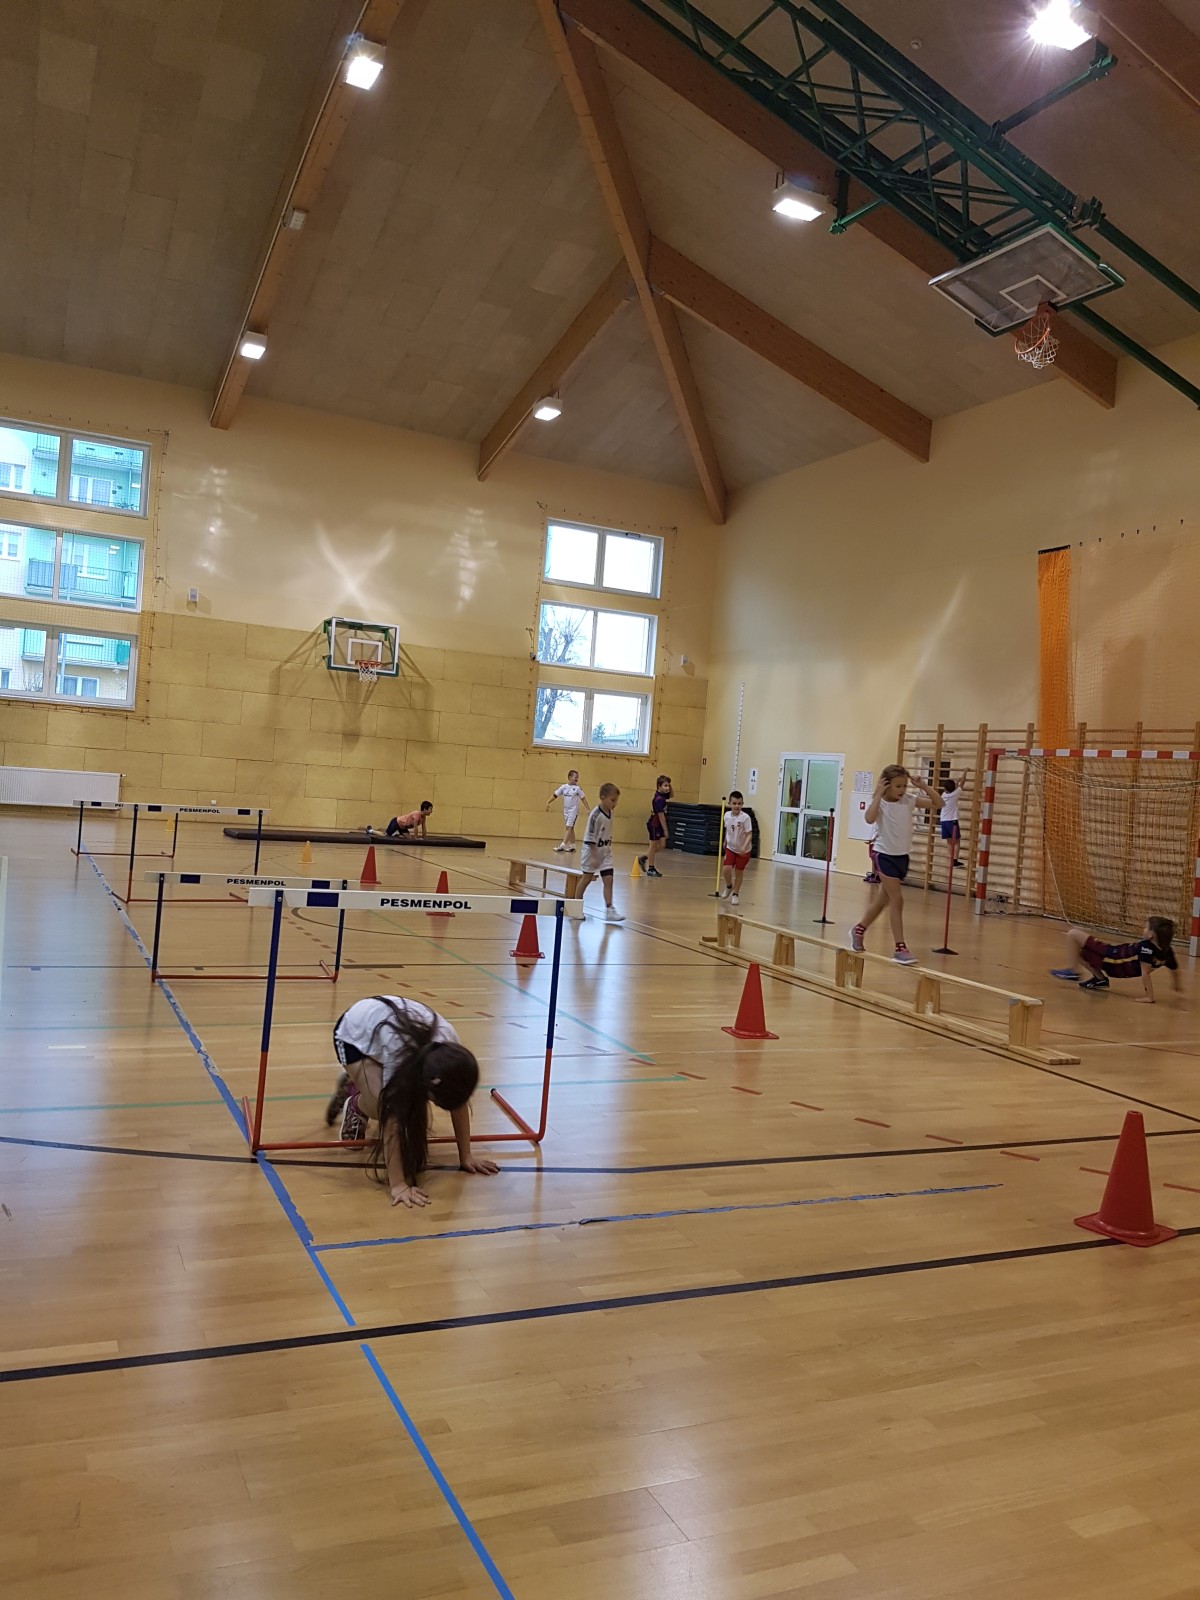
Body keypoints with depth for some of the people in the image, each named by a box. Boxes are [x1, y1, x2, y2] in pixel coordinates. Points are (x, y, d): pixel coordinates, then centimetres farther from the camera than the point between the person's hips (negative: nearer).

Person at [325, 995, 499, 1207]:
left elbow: (458, 1103, -16)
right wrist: (398, 1185, -41)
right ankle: (355, 1106, 10)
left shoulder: (452, 1050, -30)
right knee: (387, 1106, -25)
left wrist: (466, 1156, -14)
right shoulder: (399, 1054, -44)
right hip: (355, 1033, -5)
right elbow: (391, 1119, -40)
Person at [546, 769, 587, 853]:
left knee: (569, 827, -11)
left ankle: (563, 845, -14)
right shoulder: (563, 787, 2)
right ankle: (572, 846, 19)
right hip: (566, 810, 5)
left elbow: (583, 798, 0)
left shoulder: (577, 788, -5)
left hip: (573, 811, -5)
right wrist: (548, 803, -7)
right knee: (570, 828, 12)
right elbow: (555, 795, 4)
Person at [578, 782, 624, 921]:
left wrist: (608, 849, 14)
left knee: (608, 879, -3)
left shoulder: (610, 813, 1)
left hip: (605, 853, 6)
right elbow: (590, 837, -20)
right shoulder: (596, 814, -20)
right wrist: (593, 857, -21)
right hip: (592, 852, -6)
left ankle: (609, 910, -3)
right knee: (586, 878, 8)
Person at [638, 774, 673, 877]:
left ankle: (643, 858, 23)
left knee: (661, 845, 12)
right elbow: (661, 815, -22)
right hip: (654, 825, -9)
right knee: (654, 846, 0)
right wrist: (665, 830, -18)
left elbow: (671, 795, 24)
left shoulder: (661, 795, 4)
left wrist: (669, 784, 7)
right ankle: (650, 869, 9)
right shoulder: (659, 799, -22)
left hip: (658, 825, 9)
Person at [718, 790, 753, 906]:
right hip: (730, 847, 3)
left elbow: (749, 835, -23)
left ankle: (735, 894, 25)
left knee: (738, 872, 6)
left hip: (743, 850, -3)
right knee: (726, 869, -10)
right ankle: (729, 886, 20)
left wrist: (744, 847, -36)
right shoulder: (727, 815, -8)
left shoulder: (745, 818, -23)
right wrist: (725, 841, 22)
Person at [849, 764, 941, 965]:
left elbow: (938, 804, 0)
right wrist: (879, 794, -29)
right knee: (897, 900, -10)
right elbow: (869, 818, -35)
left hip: (902, 856, 6)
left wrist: (924, 787, -10)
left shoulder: (909, 801, 0)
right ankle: (900, 948, -6)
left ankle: (859, 930, 38)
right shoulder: (881, 803, -13)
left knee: (882, 899, 17)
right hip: (885, 855, -6)